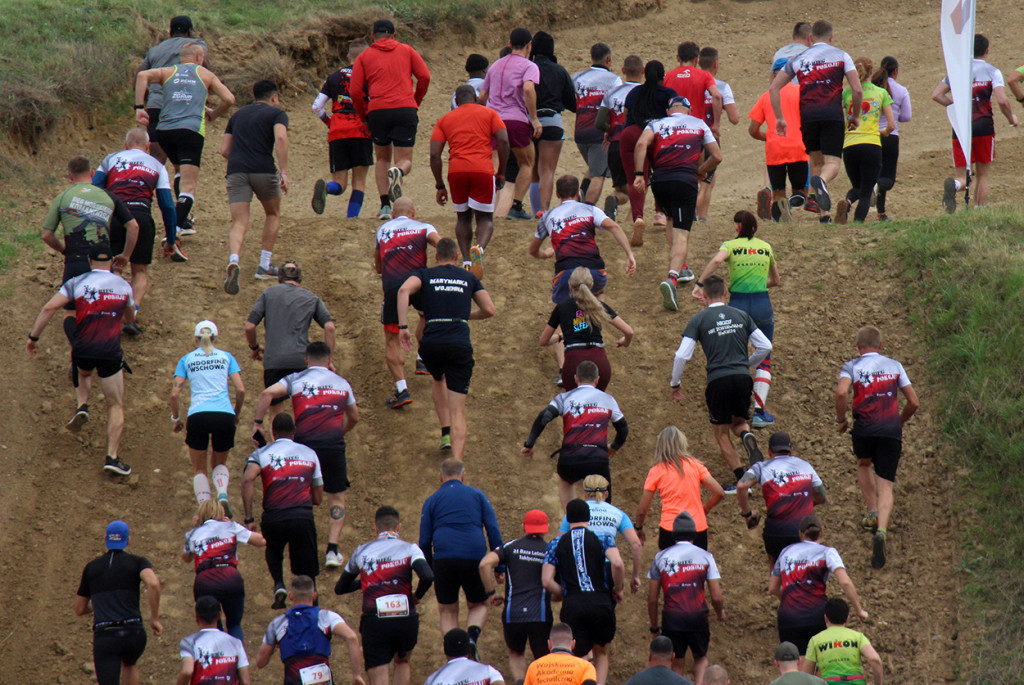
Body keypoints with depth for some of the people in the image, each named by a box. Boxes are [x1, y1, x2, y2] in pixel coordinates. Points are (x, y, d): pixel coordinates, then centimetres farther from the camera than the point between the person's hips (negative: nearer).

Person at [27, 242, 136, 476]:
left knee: (82, 374, 37)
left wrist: (33, 337, -3)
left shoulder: (76, 283, 1)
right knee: (116, 406, 8)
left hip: (82, 350, 1)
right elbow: (130, 319, 24)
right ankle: (112, 457, -3)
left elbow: (49, 308, -9)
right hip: (110, 353, -1)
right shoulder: (123, 286, 7)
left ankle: (82, 407, 9)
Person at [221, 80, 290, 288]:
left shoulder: (238, 115, 24)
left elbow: (224, 150, 20)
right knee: (273, 215, 23)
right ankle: (264, 267, 20)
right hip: (264, 170, -3)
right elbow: (280, 139, -12)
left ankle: (233, 262, -33)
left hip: (236, 170, 3)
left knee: (239, 224, -4)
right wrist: (284, 172, -16)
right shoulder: (276, 113, 9)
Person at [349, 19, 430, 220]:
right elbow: (424, 77, 6)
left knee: (382, 158, 18)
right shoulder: (407, 51, 16)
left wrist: (363, 116, 18)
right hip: (405, 109, 0)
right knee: (405, 160, 4)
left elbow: (355, 90, 6)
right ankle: (398, 172, -34)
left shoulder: (364, 57, 14)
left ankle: (385, 205, 3)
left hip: (377, 111, 0)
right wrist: (416, 102, 19)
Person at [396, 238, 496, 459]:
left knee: (439, 380, 36)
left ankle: (446, 432, 28)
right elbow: (489, 310, 13)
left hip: (431, 344, 1)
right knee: (458, 410, -1)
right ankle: (456, 462, -16)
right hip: (460, 346, -1)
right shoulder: (469, 278, 16)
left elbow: (404, 290, -9)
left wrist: (403, 327, -9)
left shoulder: (425, 275, 12)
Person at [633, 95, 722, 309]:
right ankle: (672, 278, -30)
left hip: (659, 180, 2)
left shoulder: (656, 124, 19)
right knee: (681, 232, -8)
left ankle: (681, 268, 34)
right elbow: (717, 157, 16)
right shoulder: (699, 124, 20)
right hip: (685, 180, -2)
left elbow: (641, 144, -2)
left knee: (673, 222, 30)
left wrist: (639, 175, -4)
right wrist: (701, 171, 34)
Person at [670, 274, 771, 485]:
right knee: (739, 422, 23)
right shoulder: (741, 316, 11)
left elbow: (682, 355, -3)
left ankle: (742, 481, -3)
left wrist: (675, 384, 11)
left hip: (718, 380, -3)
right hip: (743, 378, 3)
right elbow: (765, 346, 12)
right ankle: (747, 436, -14)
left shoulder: (699, 320, 2)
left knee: (722, 434, 10)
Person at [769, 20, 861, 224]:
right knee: (832, 164, -4)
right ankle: (821, 181, -40)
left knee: (816, 161, 17)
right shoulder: (841, 56, 9)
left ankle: (824, 214, 12)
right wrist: (855, 116, 14)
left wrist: (779, 118, 15)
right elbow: (857, 90, 1)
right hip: (833, 114, -2)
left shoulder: (798, 59, 16)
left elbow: (774, 88, 12)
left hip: (807, 115, 2)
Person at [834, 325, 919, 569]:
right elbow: (914, 402, 11)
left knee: (864, 464, 33)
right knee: (885, 485, -1)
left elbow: (841, 392, -15)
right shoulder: (894, 366, 14)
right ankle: (881, 530, -24)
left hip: (864, 429, -1)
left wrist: (841, 419, 0)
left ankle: (872, 513, 23)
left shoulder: (852, 367, 6)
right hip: (891, 430, 1)